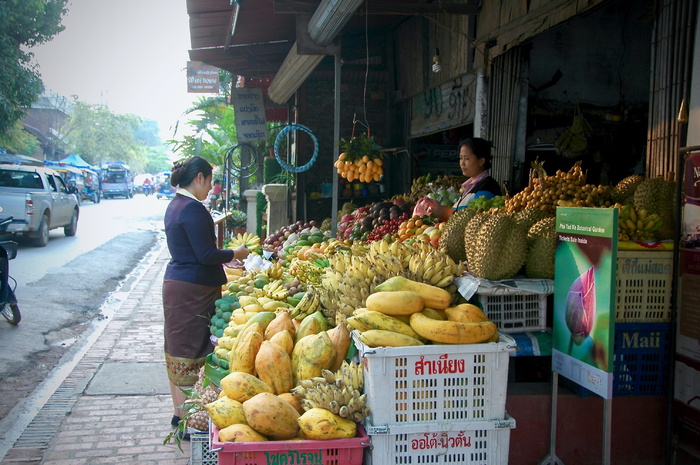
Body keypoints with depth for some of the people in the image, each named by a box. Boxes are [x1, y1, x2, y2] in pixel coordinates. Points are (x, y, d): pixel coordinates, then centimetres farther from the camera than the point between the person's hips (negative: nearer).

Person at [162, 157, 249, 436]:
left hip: (175, 284, 10)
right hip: (193, 290, -10)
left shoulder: (175, 205, 13)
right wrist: (234, 254, -4)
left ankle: (180, 412, 28)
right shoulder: (193, 209, -18)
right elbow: (206, 255, -20)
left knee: (178, 349, 16)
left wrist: (225, 257, 20)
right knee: (193, 350, -3)